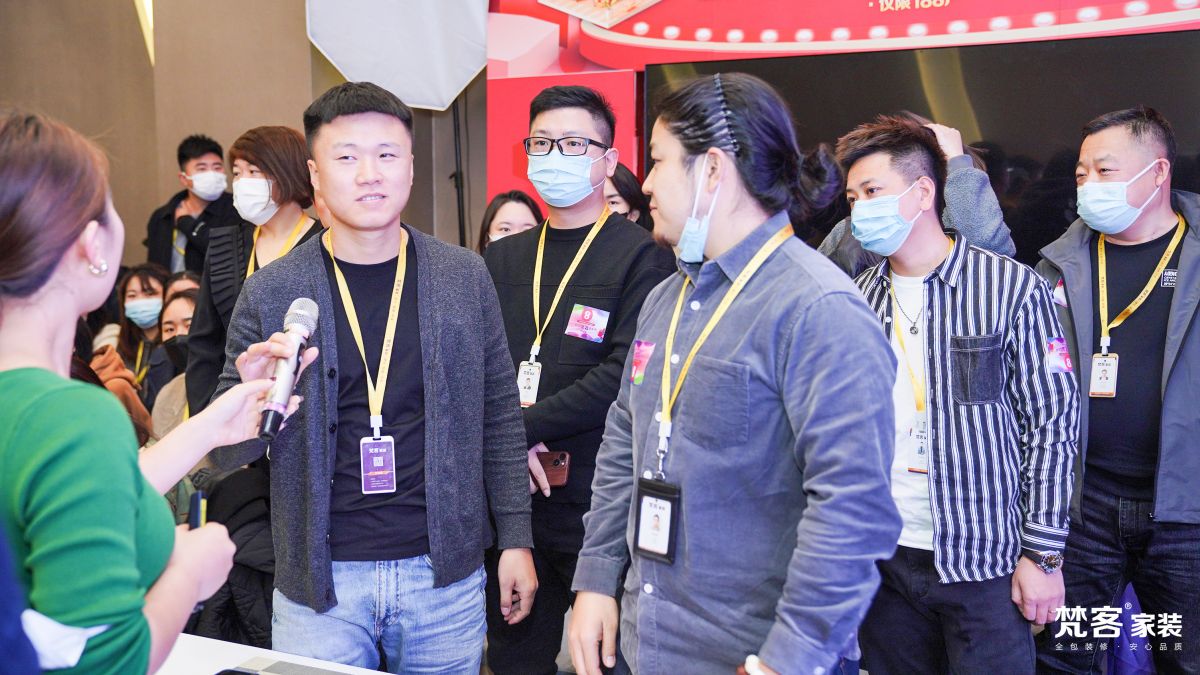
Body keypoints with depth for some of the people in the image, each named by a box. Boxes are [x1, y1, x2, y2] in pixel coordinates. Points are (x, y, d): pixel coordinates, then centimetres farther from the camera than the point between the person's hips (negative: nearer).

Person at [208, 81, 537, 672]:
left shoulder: (465, 278, 0)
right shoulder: (270, 293, -4)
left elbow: (498, 415, 5)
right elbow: (225, 452, 1)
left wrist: (515, 539, 3)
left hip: (444, 572, 1)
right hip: (319, 580, -1)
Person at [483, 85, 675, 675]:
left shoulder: (642, 257, -6)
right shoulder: (501, 260, 11)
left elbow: (625, 374, -16)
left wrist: (523, 427, -14)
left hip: (600, 500, -5)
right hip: (509, 497, 5)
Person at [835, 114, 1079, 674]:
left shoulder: (1012, 288, -7)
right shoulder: (859, 298, 5)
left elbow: (1051, 425, -5)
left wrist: (1042, 553, -7)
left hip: (984, 562, -4)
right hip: (884, 559, 4)